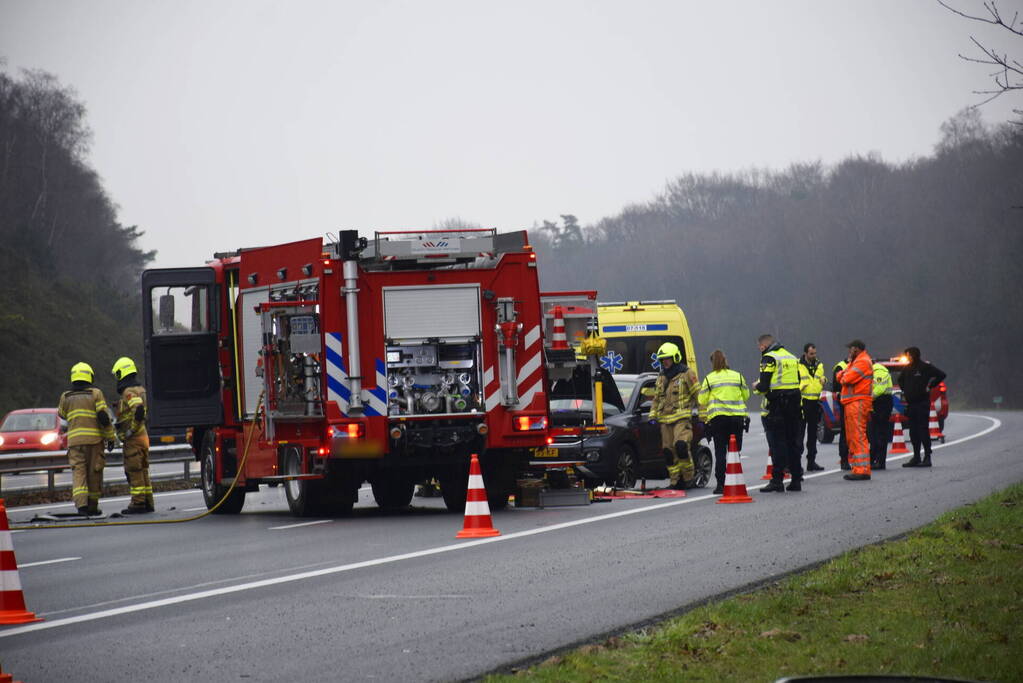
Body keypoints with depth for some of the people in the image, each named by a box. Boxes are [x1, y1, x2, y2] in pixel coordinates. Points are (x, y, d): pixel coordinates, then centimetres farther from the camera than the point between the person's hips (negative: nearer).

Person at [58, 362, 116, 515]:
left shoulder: (66, 397, 7)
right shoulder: (95, 393, -1)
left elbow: (62, 414, 26)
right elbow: (103, 417, -7)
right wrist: (110, 438, 0)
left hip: (74, 439, 1)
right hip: (94, 439, -1)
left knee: (78, 472, -4)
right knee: (94, 473, 9)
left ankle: (81, 503, -23)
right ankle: (92, 506, 15)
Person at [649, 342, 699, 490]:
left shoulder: (687, 374, 0)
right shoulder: (662, 377, 20)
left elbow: (698, 395, 0)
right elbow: (656, 398, 27)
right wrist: (653, 416, 15)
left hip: (682, 418, -7)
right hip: (665, 419, 7)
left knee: (681, 446, -24)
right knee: (669, 452, 2)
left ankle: (688, 476, -8)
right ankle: (676, 482, 8)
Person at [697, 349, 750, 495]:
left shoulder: (709, 379, -1)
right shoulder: (738, 376, 5)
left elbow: (702, 400, 3)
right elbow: (746, 395, 13)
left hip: (718, 417, -2)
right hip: (737, 417, 2)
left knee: (720, 452, 0)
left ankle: (721, 484, -7)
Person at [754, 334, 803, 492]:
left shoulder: (769, 358, -9)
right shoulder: (792, 358, 16)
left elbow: (764, 386, -16)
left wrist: (757, 386, 7)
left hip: (776, 407, -7)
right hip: (794, 404, 7)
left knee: (777, 443, -4)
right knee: (793, 442, 12)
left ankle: (777, 480, -7)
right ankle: (796, 478, 14)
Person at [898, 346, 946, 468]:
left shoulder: (925, 367, -7)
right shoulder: (908, 368, 12)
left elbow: (941, 375, -8)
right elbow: (901, 379, 31)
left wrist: (930, 386, -7)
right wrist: (904, 391, 17)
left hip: (922, 403, -7)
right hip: (910, 403, 7)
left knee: (923, 429, -9)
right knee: (913, 431, 7)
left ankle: (927, 457, -8)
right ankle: (916, 457, 12)